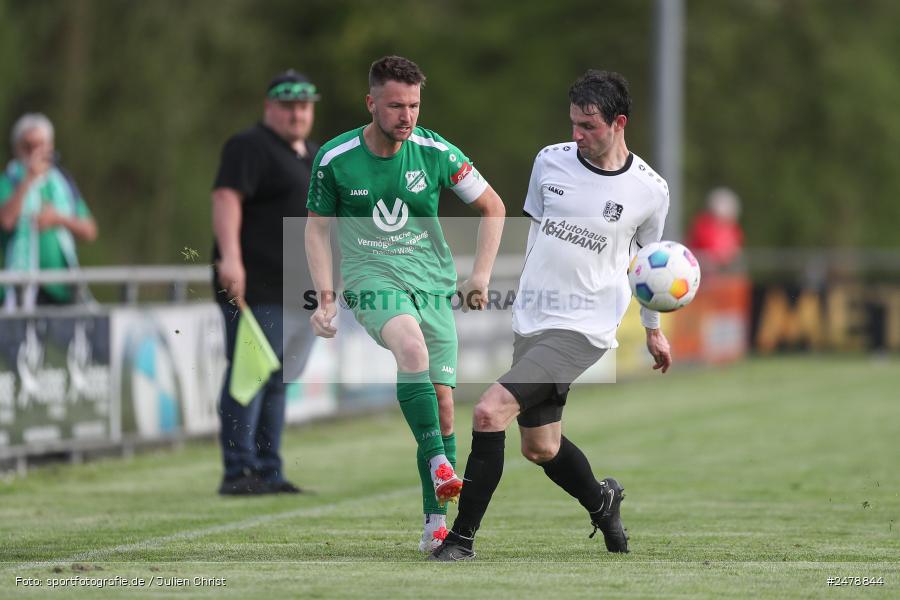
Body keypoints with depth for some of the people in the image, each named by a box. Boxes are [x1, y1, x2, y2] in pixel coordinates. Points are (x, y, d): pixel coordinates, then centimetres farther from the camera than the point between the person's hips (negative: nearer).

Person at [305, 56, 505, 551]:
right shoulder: (334, 159, -5)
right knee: (412, 347, -35)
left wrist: (481, 274, 2)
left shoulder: (436, 152, -3)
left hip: (433, 284, 3)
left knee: (442, 401, -3)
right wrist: (325, 294, -2)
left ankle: (436, 521, 6)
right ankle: (438, 466, -34)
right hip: (371, 278, -3)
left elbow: (492, 207, 9)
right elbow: (317, 227, 8)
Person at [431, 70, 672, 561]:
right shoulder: (550, 162, 2)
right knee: (540, 447, 13)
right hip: (530, 320, 5)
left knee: (490, 412, -20)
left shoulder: (649, 190, -5)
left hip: (583, 329, -5)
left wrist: (653, 329, 22)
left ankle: (462, 537, -13)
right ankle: (602, 501, 43)